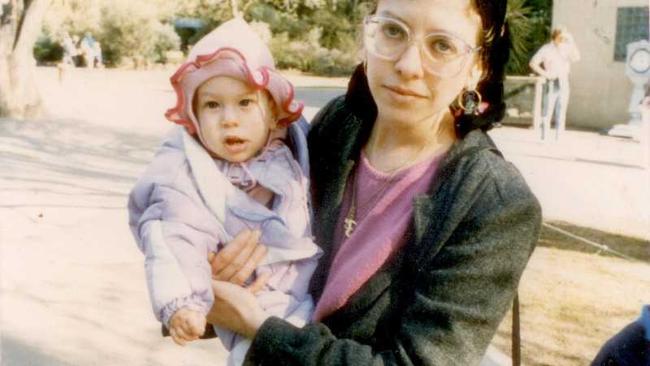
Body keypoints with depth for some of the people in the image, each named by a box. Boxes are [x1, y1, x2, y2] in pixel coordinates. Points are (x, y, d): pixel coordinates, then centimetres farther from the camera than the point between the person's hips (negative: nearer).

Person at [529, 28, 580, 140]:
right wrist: (545, 73, -11)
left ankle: (558, 138, 9)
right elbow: (533, 63, -5)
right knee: (548, 111, -2)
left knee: (561, 111, 4)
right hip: (551, 84, -3)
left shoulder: (566, 48, 4)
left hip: (563, 83, 3)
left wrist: (572, 42, -16)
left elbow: (576, 58, -11)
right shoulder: (546, 49, -3)